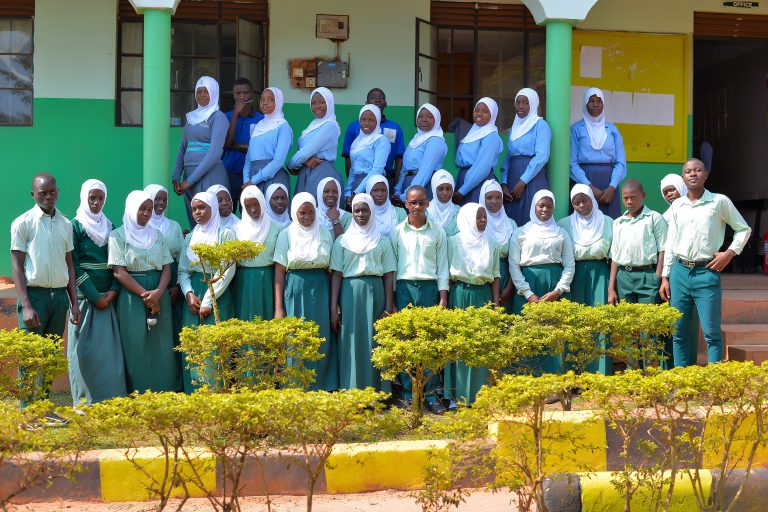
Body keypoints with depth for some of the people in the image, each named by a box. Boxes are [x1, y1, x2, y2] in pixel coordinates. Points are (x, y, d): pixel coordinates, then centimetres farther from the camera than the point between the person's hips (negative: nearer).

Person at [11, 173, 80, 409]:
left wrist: (74, 303, 10)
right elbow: (17, 266, -6)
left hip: (60, 295, 5)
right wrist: (26, 306, -14)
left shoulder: (66, 224, 12)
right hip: (35, 294, -5)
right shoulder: (23, 223, -3)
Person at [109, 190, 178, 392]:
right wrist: (145, 294, -13)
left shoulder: (157, 235, 13)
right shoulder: (118, 235, 0)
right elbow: (119, 272, -8)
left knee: (161, 345, 2)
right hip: (132, 296, -4)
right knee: (136, 345, -4)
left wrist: (158, 293, -11)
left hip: (159, 296, 4)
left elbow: (167, 267, 7)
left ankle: (162, 394, 7)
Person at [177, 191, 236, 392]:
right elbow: (182, 269, 13)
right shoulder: (191, 236, 14)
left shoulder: (225, 234, -2)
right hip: (193, 294, 5)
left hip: (217, 295, -5)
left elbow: (228, 271, -9)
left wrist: (208, 301, -13)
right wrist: (189, 293, -6)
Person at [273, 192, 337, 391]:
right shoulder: (286, 235, 2)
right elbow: (279, 272, -1)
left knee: (320, 340, 1)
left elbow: (331, 269, 11)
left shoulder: (325, 235, 8)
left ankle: (320, 387, 10)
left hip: (320, 291, 2)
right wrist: (278, 307, -7)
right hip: (295, 291, -2)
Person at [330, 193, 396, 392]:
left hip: (375, 293, 0)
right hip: (350, 293, 0)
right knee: (351, 343, -2)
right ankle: (351, 393, 3)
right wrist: (334, 307, -4)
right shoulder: (343, 241, 8)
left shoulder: (383, 241, 8)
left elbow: (389, 275, 5)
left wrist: (389, 307, -3)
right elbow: (336, 274, 4)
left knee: (374, 343, 0)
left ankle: (376, 391, 7)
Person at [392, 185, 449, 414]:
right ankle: (407, 393, 6)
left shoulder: (437, 232, 8)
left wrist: (443, 298, 1)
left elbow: (442, 266, 8)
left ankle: (431, 393, 3)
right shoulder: (397, 231, 7)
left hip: (429, 287, 0)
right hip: (404, 286, 0)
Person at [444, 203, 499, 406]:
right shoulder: (454, 242, 2)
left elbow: (495, 275, 12)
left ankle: (478, 393, 8)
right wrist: (445, 299, -4)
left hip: (483, 295, 2)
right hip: (460, 294, -2)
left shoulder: (490, 243, 10)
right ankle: (457, 395, 3)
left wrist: (495, 302, 6)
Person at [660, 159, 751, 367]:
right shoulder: (677, 205, 11)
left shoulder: (720, 201, 1)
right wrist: (665, 277, 10)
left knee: (711, 332, -6)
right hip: (680, 272, 4)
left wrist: (730, 253, -4)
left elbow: (743, 229, 10)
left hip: (707, 272, -4)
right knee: (679, 333, 6)